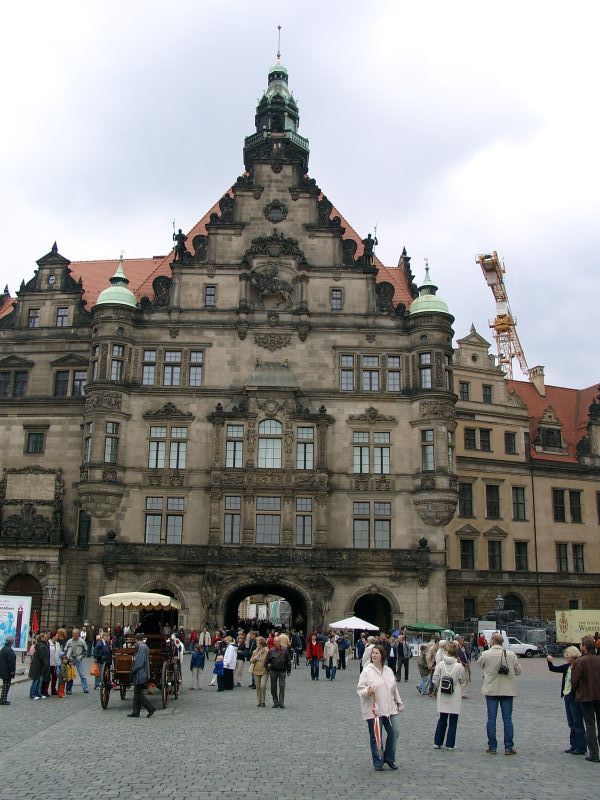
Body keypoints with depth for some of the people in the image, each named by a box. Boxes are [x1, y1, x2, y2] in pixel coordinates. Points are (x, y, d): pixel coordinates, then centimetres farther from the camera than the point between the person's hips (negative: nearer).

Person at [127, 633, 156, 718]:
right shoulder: (144, 646, 15)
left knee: (138, 693, -7)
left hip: (140, 674, -10)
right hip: (142, 674, 10)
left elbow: (140, 661, -21)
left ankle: (151, 708, -7)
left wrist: (134, 670, -13)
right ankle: (136, 712, 16)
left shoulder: (141, 647, -16)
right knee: (137, 693, 13)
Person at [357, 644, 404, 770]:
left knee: (393, 733, 4)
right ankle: (378, 762, 17)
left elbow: (394, 689, 19)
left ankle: (389, 758, 23)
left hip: (389, 709, 5)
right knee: (375, 736, 2)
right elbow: (360, 689, -9)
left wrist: (399, 703, 20)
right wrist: (367, 691, -29)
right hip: (373, 710, -5)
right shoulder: (367, 671, -7)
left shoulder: (389, 671, 10)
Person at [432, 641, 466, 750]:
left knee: (442, 719, 14)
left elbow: (435, 681, -6)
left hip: (442, 696, 2)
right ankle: (450, 744, 9)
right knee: (453, 721, 7)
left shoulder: (440, 664, -8)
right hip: (455, 697, -2)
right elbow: (463, 681, -3)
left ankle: (437, 742, 16)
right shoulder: (459, 666, -13)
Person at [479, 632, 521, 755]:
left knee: (491, 718, 7)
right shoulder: (511, 654, -7)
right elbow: (518, 671, 0)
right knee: (507, 719, 8)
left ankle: (492, 747, 10)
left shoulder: (485, 654, -10)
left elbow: (480, 664, 8)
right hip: (507, 690, 1)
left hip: (491, 690, -1)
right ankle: (509, 747, 9)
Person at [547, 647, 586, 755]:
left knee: (578, 723, -1)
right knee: (571, 723, 14)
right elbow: (553, 669, 17)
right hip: (567, 697, 8)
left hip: (575, 698, -8)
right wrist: (549, 661, 2)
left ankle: (581, 747, 7)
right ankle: (574, 745, 23)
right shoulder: (567, 667, 10)